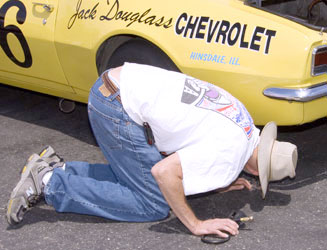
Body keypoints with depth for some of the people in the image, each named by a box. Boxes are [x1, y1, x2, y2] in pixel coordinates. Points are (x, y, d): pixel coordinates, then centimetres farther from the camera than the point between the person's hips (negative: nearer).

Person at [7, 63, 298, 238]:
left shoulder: (242, 118, 13)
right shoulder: (230, 152, -15)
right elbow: (163, 172, -23)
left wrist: (219, 181, 17)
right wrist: (196, 225, -13)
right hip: (117, 106, -9)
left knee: (137, 178, 17)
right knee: (154, 205, -3)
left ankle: (56, 168, 15)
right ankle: (50, 184, -6)